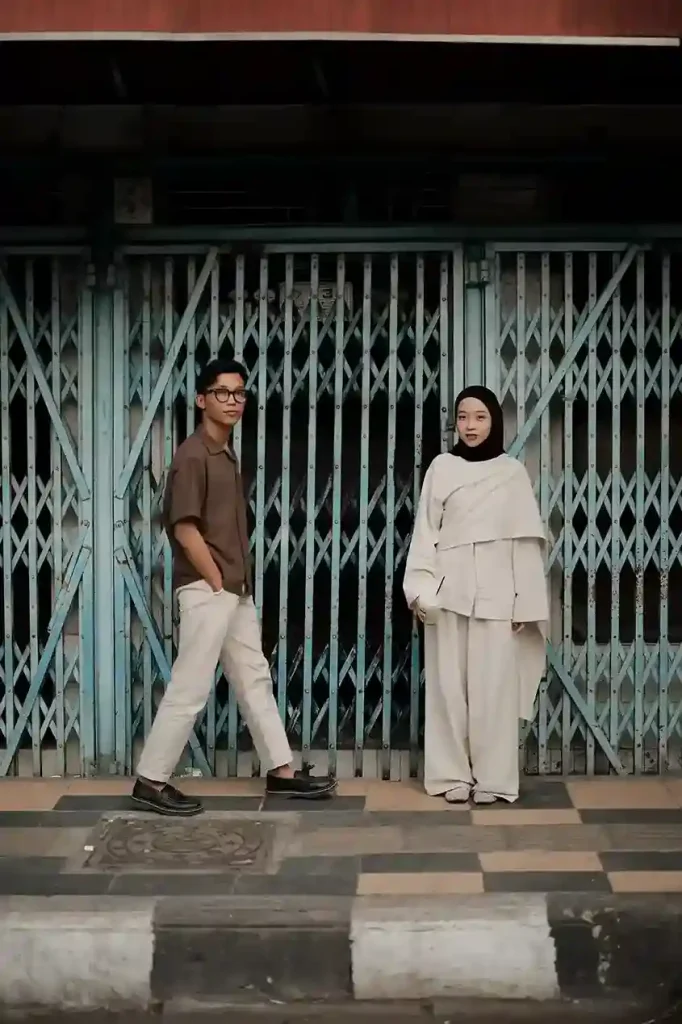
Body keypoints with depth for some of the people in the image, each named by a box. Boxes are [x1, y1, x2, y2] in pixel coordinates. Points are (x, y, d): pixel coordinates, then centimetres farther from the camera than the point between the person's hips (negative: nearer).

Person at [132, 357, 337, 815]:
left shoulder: (227, 454, 15)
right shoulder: (193, 455, -14)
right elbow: (185, 528, -19)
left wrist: (239, 583, 11)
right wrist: (217, 582, -14)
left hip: (237, 591, 10)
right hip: (206, 591, -10)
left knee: (255, 681, 14)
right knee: (190, 689, -5)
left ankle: (282, 770, 21)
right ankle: (151, 781, 3)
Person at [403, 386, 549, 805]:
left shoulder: (513, 472, 4)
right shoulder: (442, 468, 5)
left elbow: (526, 542, 3)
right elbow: (425, 532, 3)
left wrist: (525, 602, -2)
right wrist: (422, 590, -6)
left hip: (496, 594, -1)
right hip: (449, 592, 1)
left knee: (494, 686, 0)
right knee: (449, 685, 3)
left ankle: (494, 778, 8)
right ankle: (452, 776, 11)